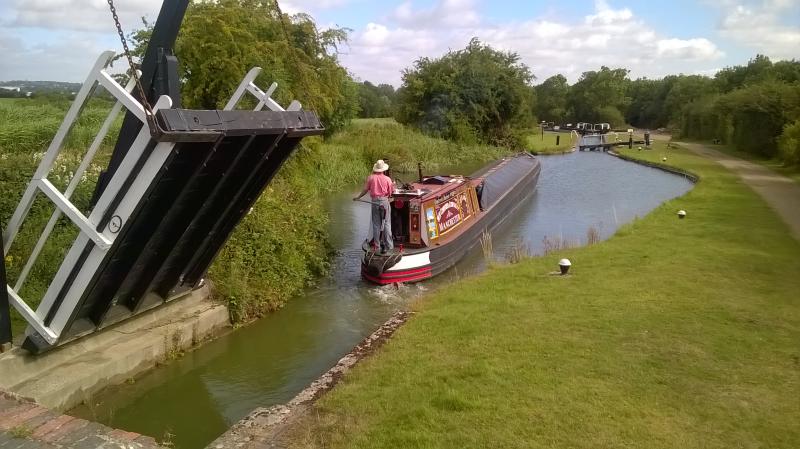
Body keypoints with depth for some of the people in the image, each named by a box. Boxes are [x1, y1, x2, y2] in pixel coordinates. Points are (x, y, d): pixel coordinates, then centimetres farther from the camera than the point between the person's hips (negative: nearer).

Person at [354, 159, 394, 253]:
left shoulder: (371, 177, 0)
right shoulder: (387, 179, -3)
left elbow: (365, 190, 5)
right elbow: (390, 192, 1)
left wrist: (358, 197, 19)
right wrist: (393, 185, 21)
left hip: (375, 201, 1)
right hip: (384, 201, -1)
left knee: (376, 223, 11)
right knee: (387, 223, 1)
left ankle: (376, 242, 16)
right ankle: (388, 244, 0)